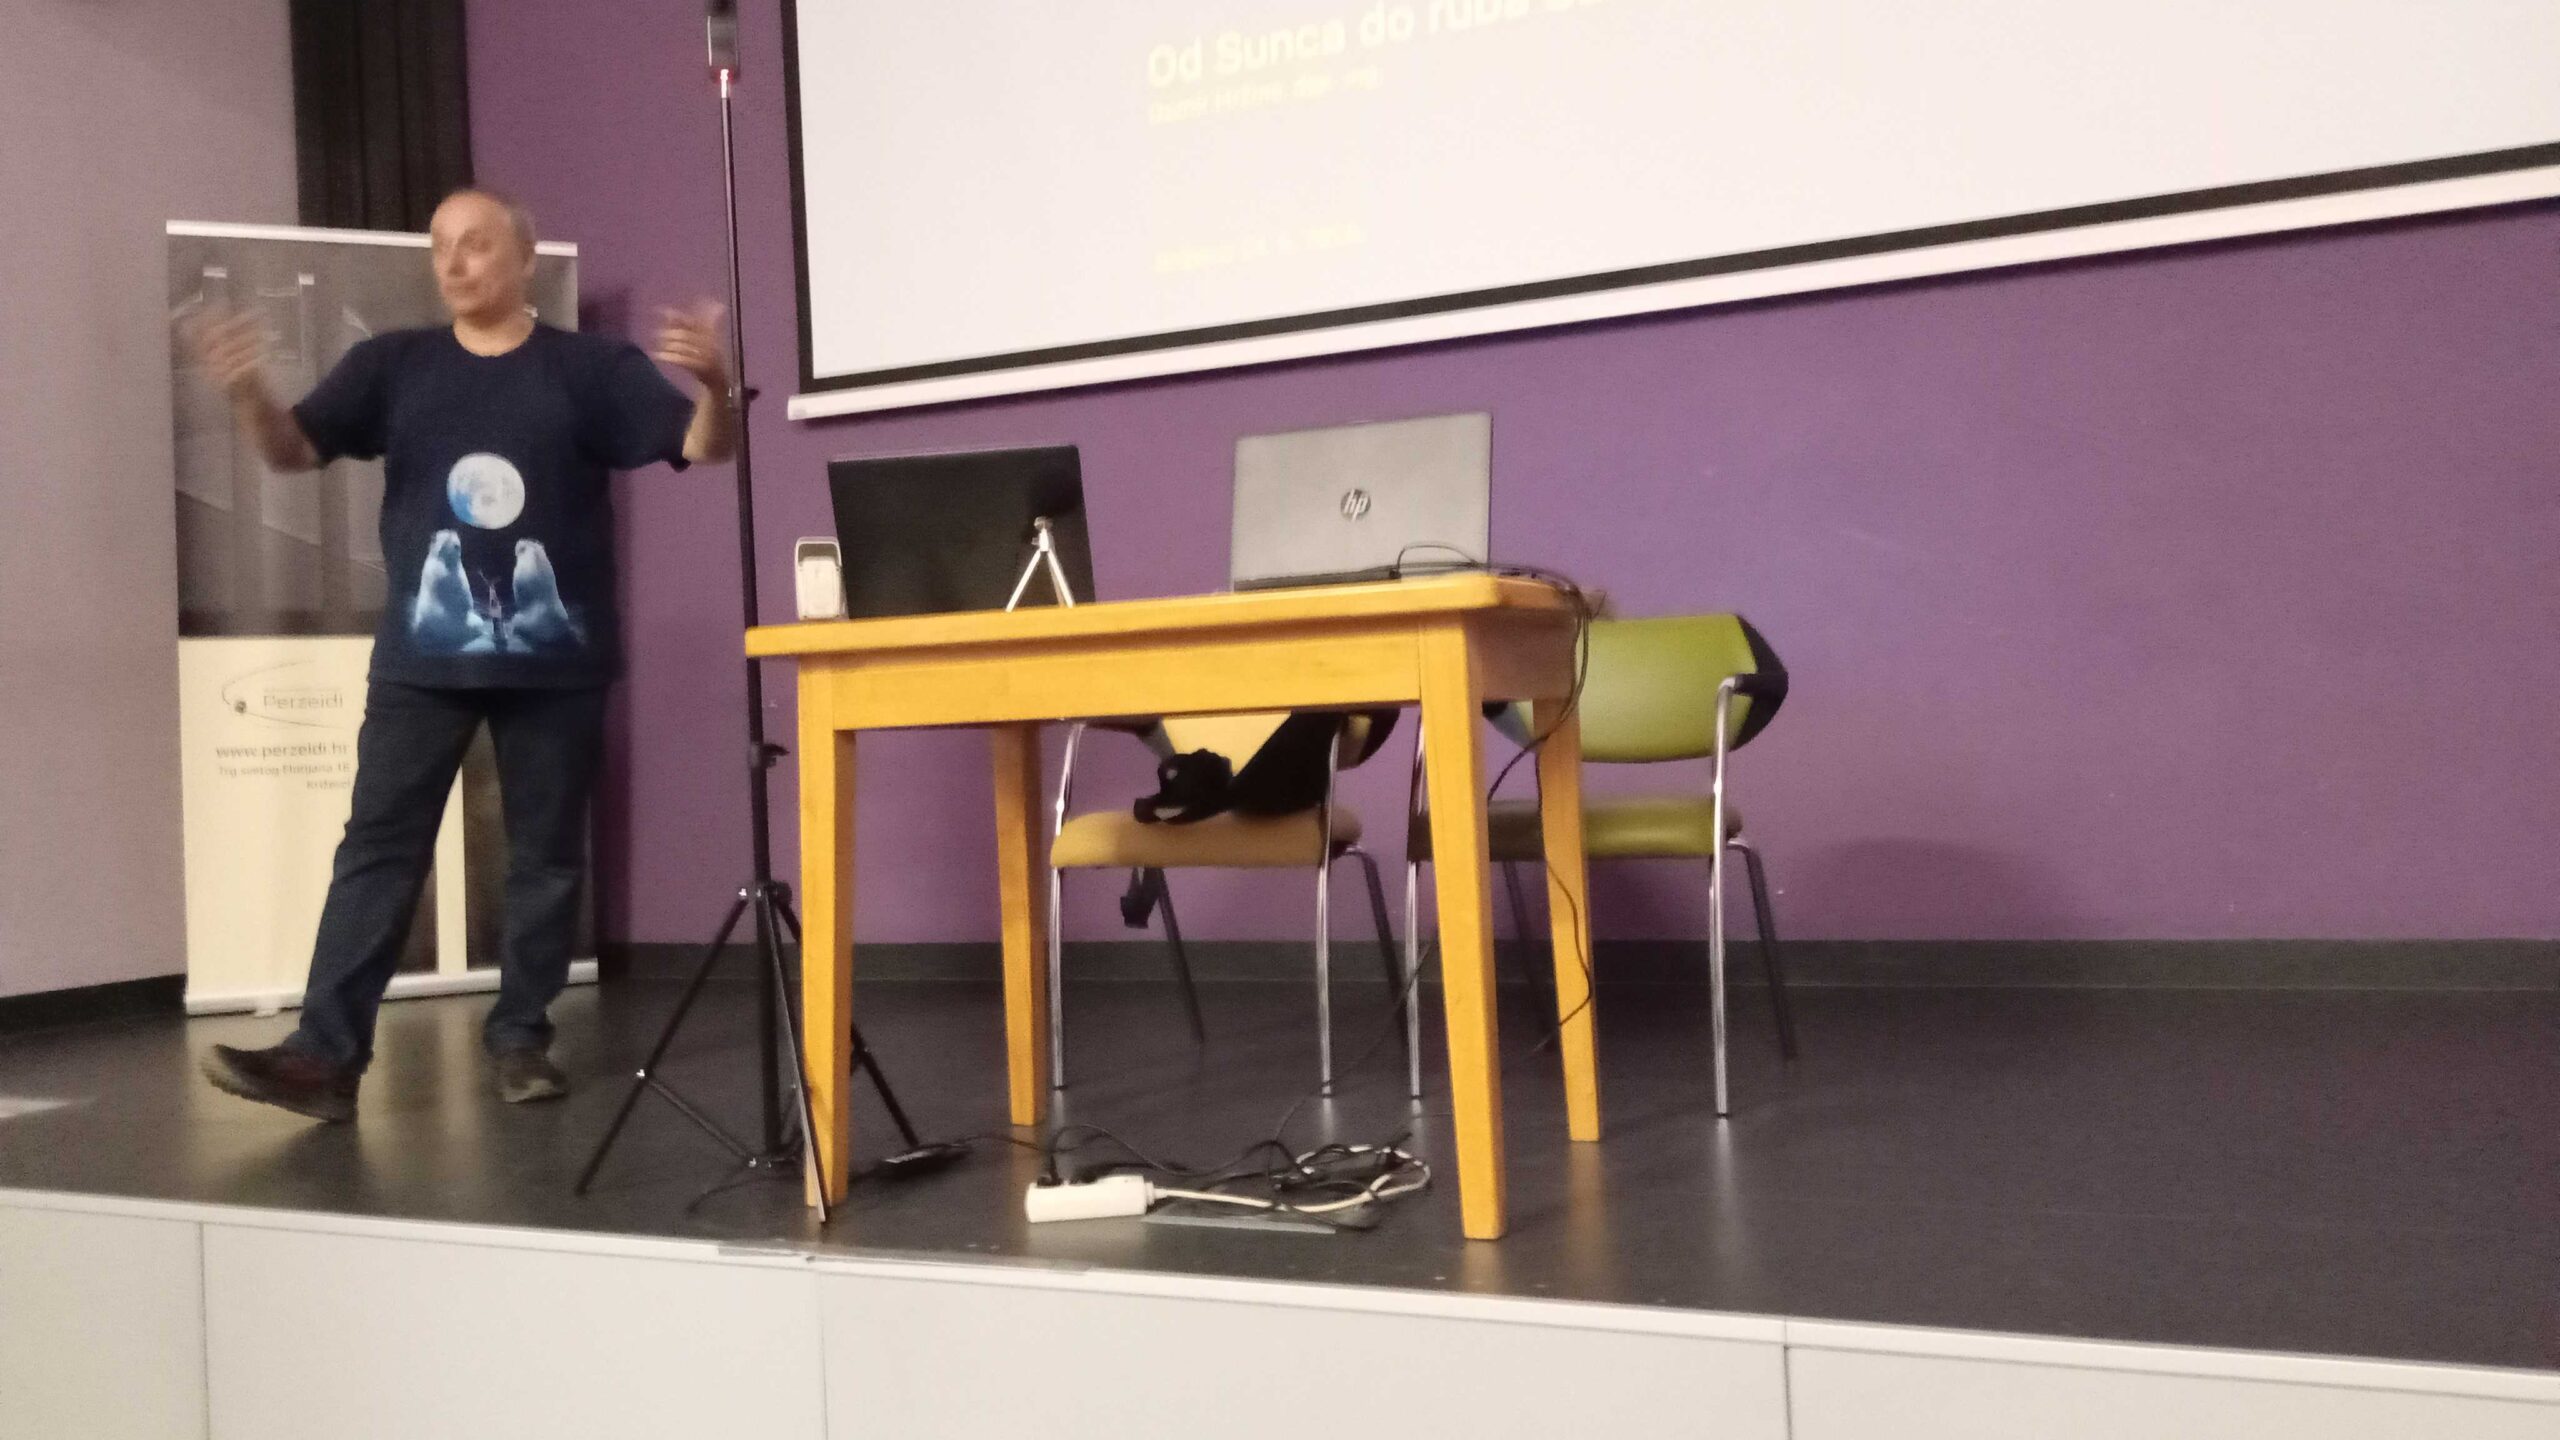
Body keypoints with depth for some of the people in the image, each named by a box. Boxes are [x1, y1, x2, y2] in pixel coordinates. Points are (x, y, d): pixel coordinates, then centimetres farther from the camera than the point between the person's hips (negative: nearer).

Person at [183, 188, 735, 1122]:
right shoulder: (393, 364, 9)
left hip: (555, 662, -1)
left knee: (546, 856, 6)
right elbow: (294, 451, 6)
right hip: (420, 659, 2)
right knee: (377, 848, -1)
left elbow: (704, 447, -6)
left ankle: (520, 1038, 18)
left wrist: (713, 385, -28)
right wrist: (248, 393, -16)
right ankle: (325, 1054, -1)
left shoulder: (592, 367, 1)